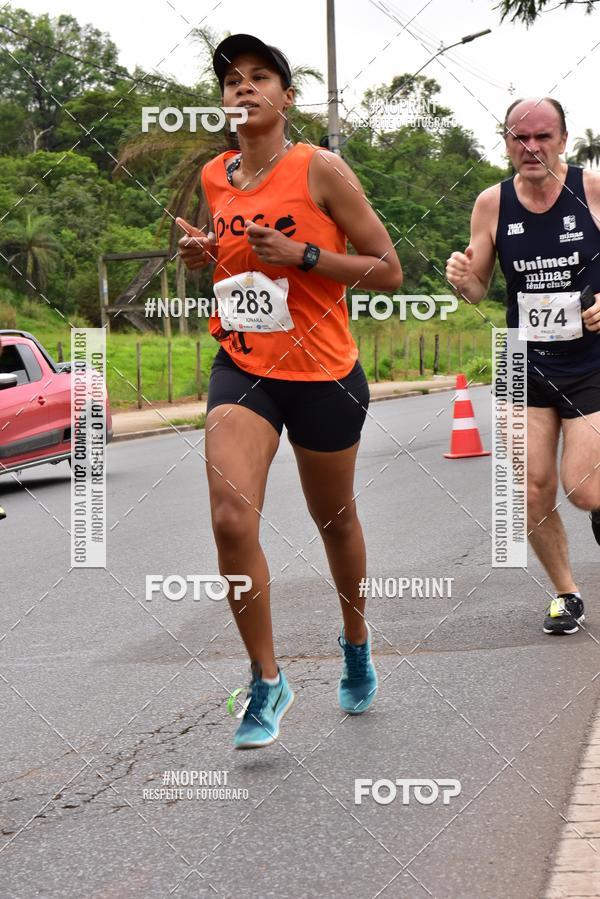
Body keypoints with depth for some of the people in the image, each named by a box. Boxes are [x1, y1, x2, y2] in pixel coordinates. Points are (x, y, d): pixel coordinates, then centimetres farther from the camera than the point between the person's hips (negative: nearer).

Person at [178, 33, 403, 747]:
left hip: (323, 375, -3)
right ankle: (266, 680, -3)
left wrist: (300, 255, -21)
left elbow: (387, 270, -9)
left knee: (334, 519, 16)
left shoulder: (320, 169, -10)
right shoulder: (214, 178, 5)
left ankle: (356, 641, 44)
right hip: (241, 368, 3)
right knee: (231, 518, -17)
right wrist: (203, 256, 2)